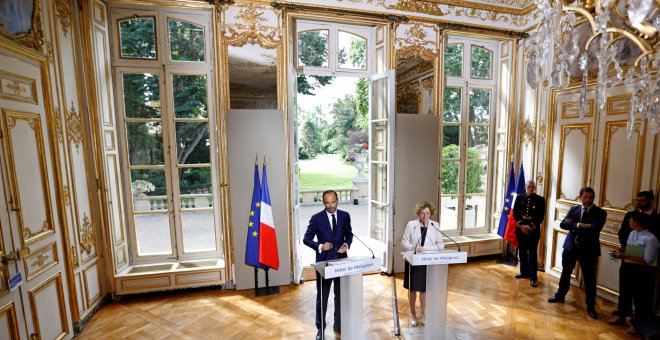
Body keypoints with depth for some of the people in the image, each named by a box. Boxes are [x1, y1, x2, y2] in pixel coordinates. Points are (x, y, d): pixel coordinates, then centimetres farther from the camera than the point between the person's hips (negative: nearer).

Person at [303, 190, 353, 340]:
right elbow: (306, 239, -7)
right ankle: (320, 328, 33)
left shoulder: (345, 216, -2)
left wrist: (346, 244, -13)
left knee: (341, 295, 17)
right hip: (324, 261, -2)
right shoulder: (317, 218, -10)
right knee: (322, 296, 12)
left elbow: (349, 235, 8)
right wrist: (320, 246, -23)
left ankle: (339, 324, 38)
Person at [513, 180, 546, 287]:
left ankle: (533, 277, 7)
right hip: (520, 228, 3)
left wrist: (530, 226, -15)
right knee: (522, 252, 12)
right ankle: (524, 272, 25)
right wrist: (521, 225, -10)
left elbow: (540, 217, -5)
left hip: (533, 230, -3)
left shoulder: (540, 200, 0)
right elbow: (515, 213, 2)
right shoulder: (519, 198, 6)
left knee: (533, 254, -1)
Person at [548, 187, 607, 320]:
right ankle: (560, 295, 34)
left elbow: (595, 228, -21)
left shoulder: (600, 212, -6)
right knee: (565, 273, 17)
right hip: (570, 246, 3)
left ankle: (591, 306, 23)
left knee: (589, 278, 6)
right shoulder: (574, 209, 3)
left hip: (588, 249, -3)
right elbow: (563, 224, -8)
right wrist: (580, 225, -20)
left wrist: (575, 225, -15)